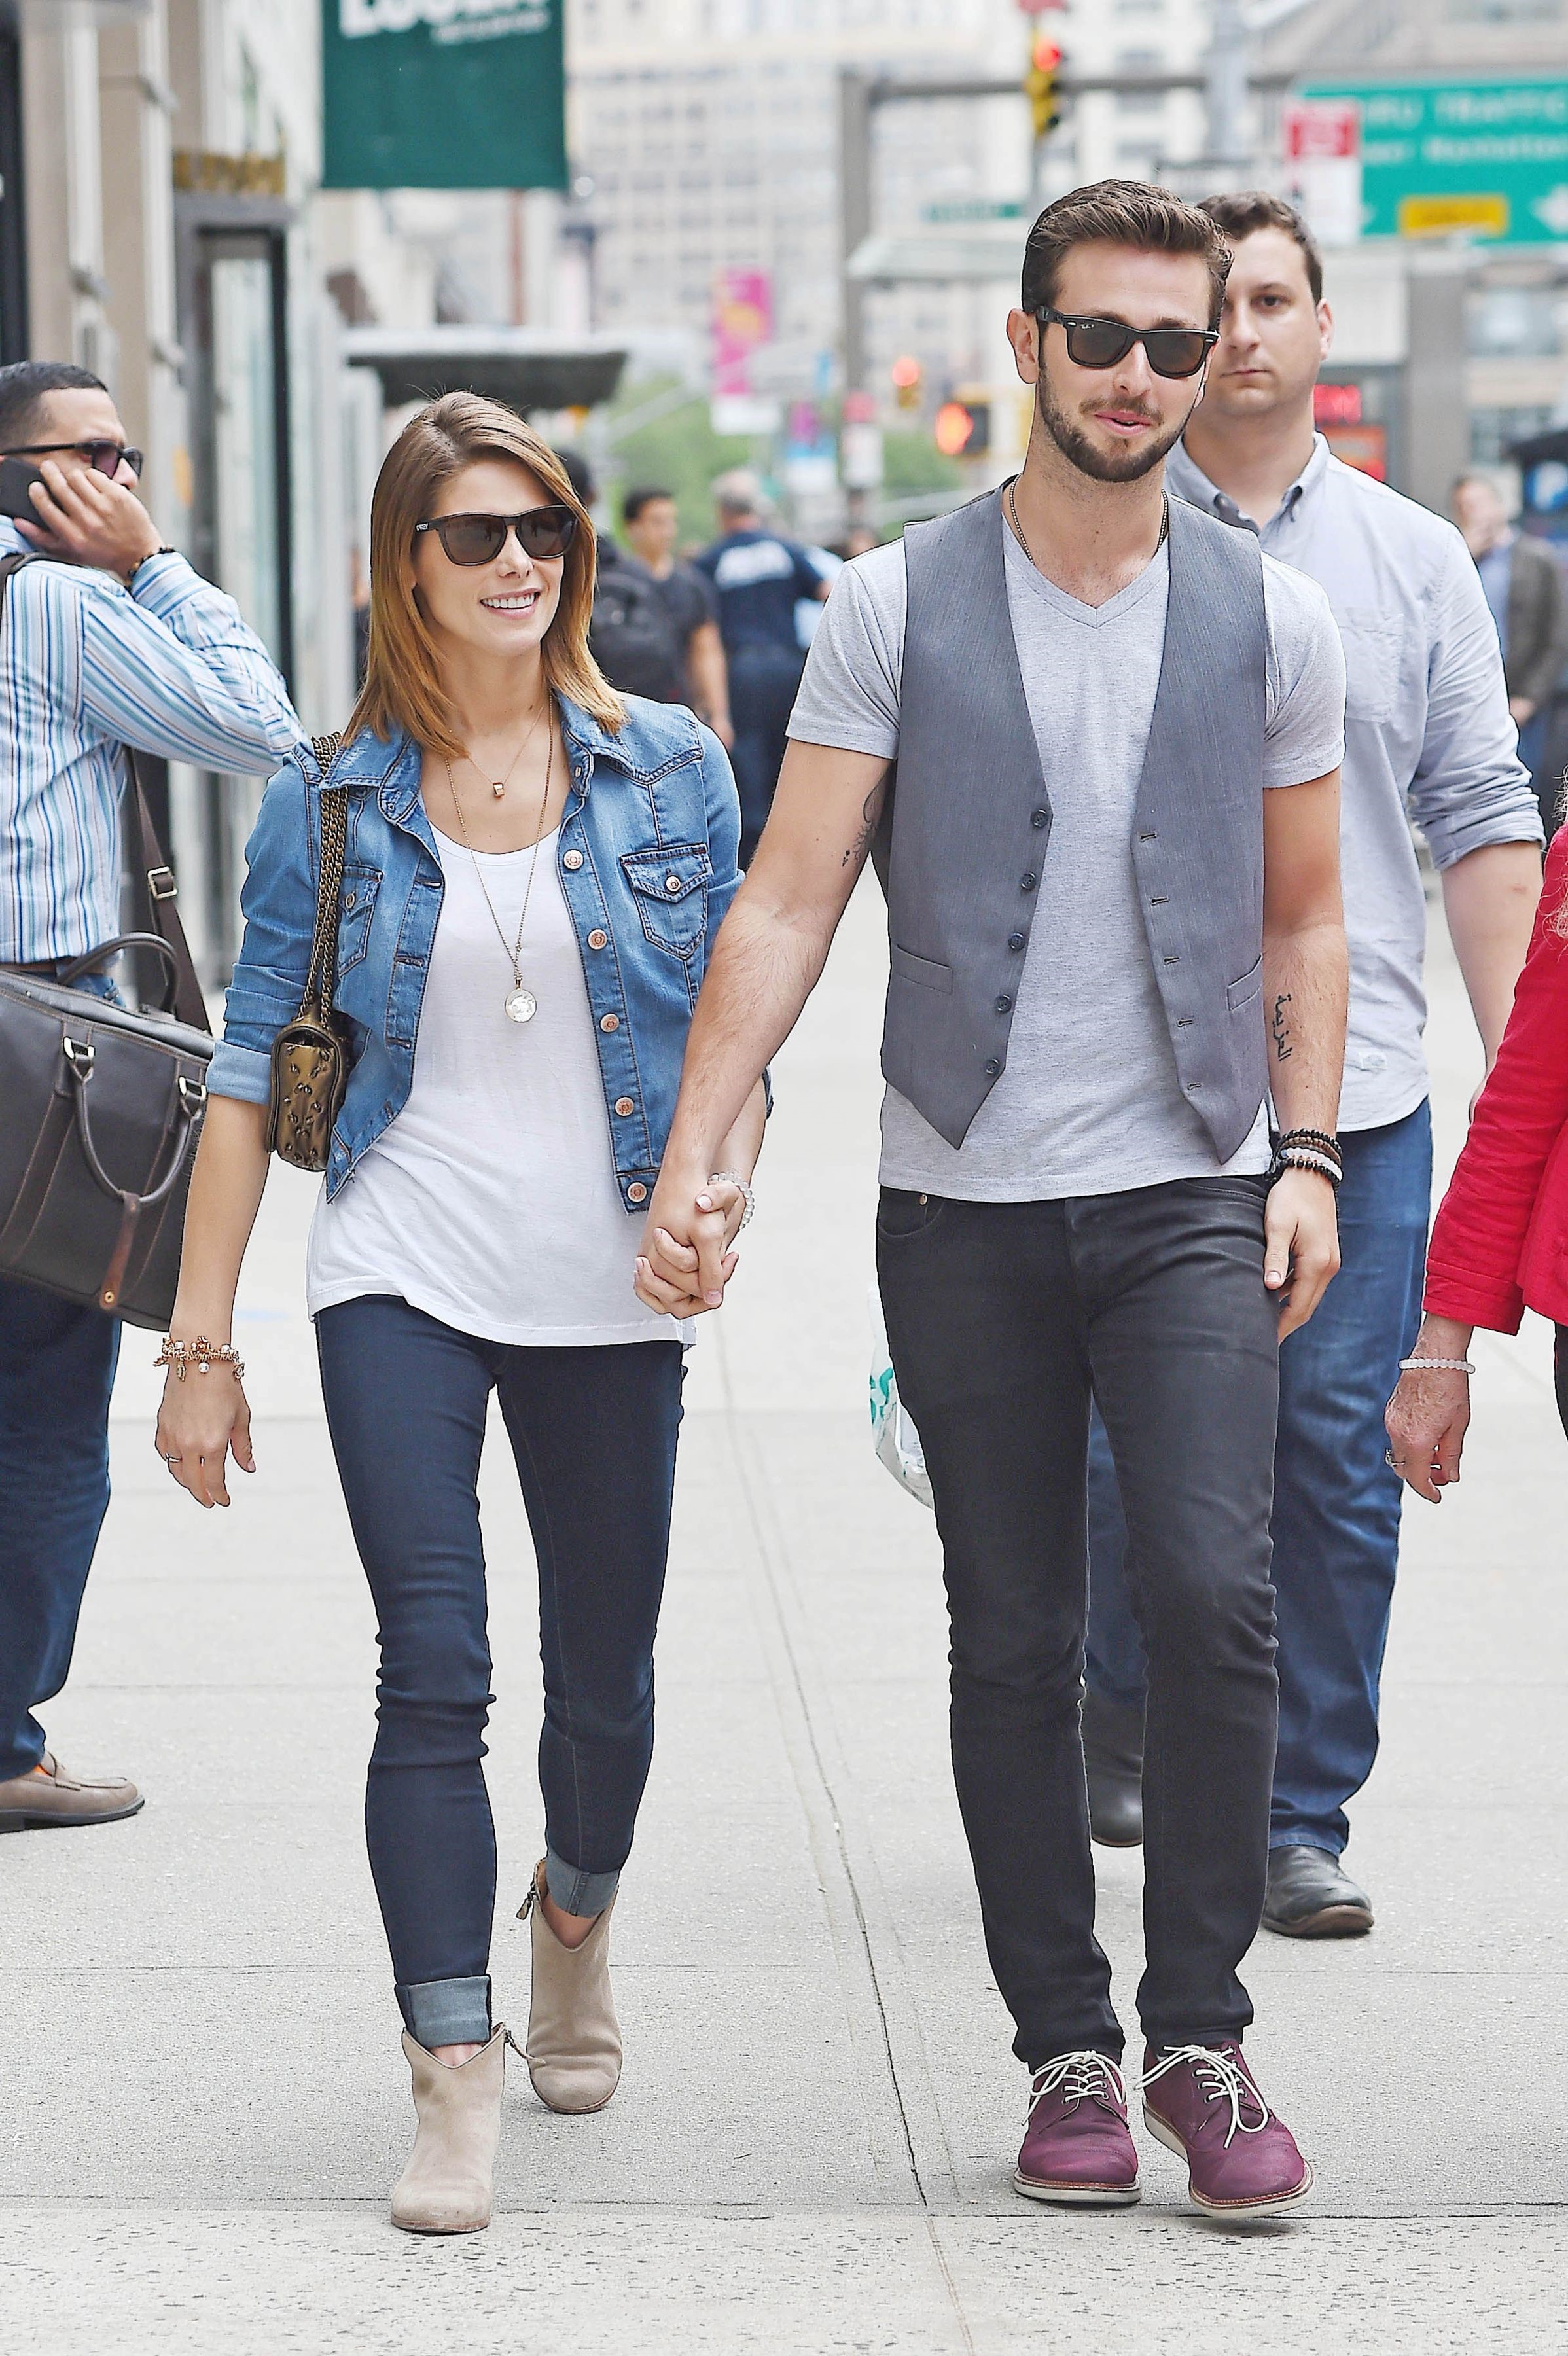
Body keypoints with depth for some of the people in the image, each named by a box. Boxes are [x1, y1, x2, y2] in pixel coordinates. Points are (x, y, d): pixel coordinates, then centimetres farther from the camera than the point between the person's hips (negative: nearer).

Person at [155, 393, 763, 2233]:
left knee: (606, 1681, 11)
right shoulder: (331, 799, 1)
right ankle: (453, 2082, -9)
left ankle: (574, 1917, 43)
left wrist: (726, 1178, -13)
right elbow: (251, 1075, 3)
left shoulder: (672, 771, 3)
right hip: (400, 1276, -1)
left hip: (606, 1297, 2)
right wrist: (199, 1341, -1)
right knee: (433, 1673, -12)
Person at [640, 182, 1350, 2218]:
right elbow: (787, 904, -2)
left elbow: (1302, 921, 12)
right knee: (1013, 1647, 5)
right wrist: (691, 1156, -10)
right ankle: (1065, 2049, 16)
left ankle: (1200, 2033, -1)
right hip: (965, 1204, 0)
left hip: (1190, 1195, 0)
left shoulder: (1270, 618, 6)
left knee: (1214, 1597, -14)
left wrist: (1306, 1155, 2)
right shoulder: (897, 609, 1)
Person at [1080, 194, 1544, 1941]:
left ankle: (1301, 1820, 10)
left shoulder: (1412, 558, 8)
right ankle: (1128, 1717, 31)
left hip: (1358, 1092, 1)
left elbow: (1483, 820, 8)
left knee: (1339, 1461, -1)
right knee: (1136, 1451, 4)